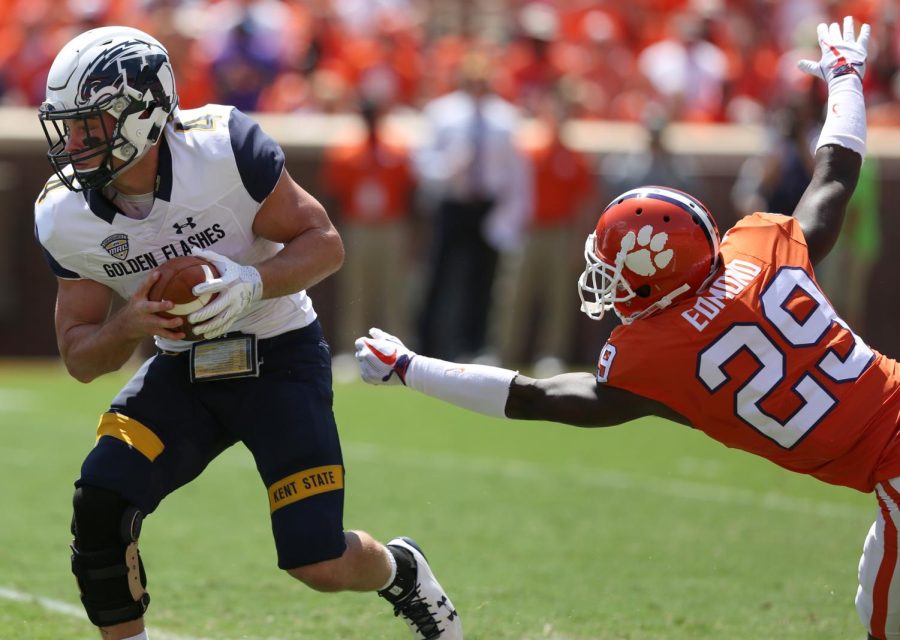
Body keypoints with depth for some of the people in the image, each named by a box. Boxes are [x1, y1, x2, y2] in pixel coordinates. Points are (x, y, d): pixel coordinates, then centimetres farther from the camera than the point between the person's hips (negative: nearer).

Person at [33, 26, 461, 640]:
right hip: (181, 368, 3)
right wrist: (129, 323, -27)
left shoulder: (224, 147, -24)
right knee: (99, 507, -20)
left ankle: (399, 569, 28)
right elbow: (81, 358, -5)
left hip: (279, 357, -3)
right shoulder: (66, 217, -12)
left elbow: (324, 242, -14)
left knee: (320, 565, -8)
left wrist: (252, 284, -33)